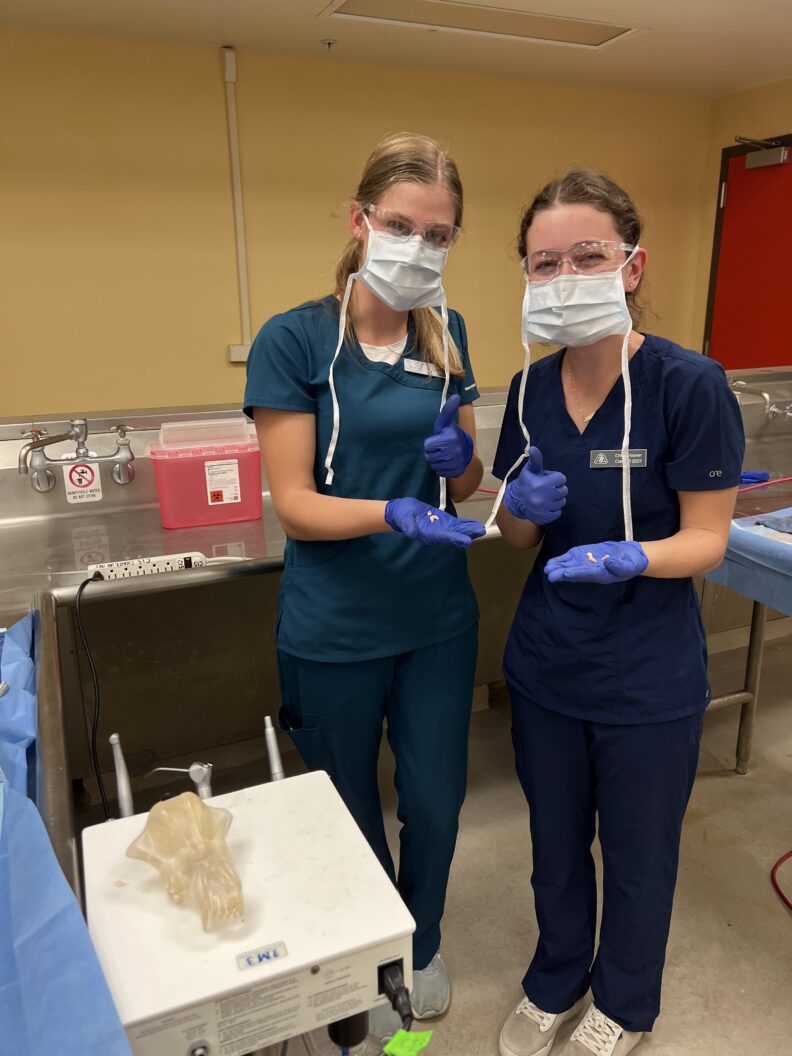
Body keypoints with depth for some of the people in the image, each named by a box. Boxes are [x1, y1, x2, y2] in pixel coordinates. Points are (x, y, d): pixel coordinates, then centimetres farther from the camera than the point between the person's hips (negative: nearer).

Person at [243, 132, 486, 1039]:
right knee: (349, 816, 18)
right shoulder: (294, 339, -12)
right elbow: (294, 505, -15)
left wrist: (457, 457, -15)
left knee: (435, 805, 17)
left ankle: (423, 946, 49)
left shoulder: (445, 335, 2)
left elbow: (466, 484, 7)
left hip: (438, 620, 4)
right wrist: (394, 513, -31)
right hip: (334, 632, -3)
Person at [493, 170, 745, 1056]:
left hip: (648, 680, -4)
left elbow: (706, 540, -14)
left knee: (637, 856, 19)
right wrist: (522, 504, -18)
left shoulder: (689, 386, -18)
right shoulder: (530, 391, -3)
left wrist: (626, 557, -33)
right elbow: (519, 536, 4)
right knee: (555, 845, 23)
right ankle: (555, 983, 52)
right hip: (546, 665, 4)